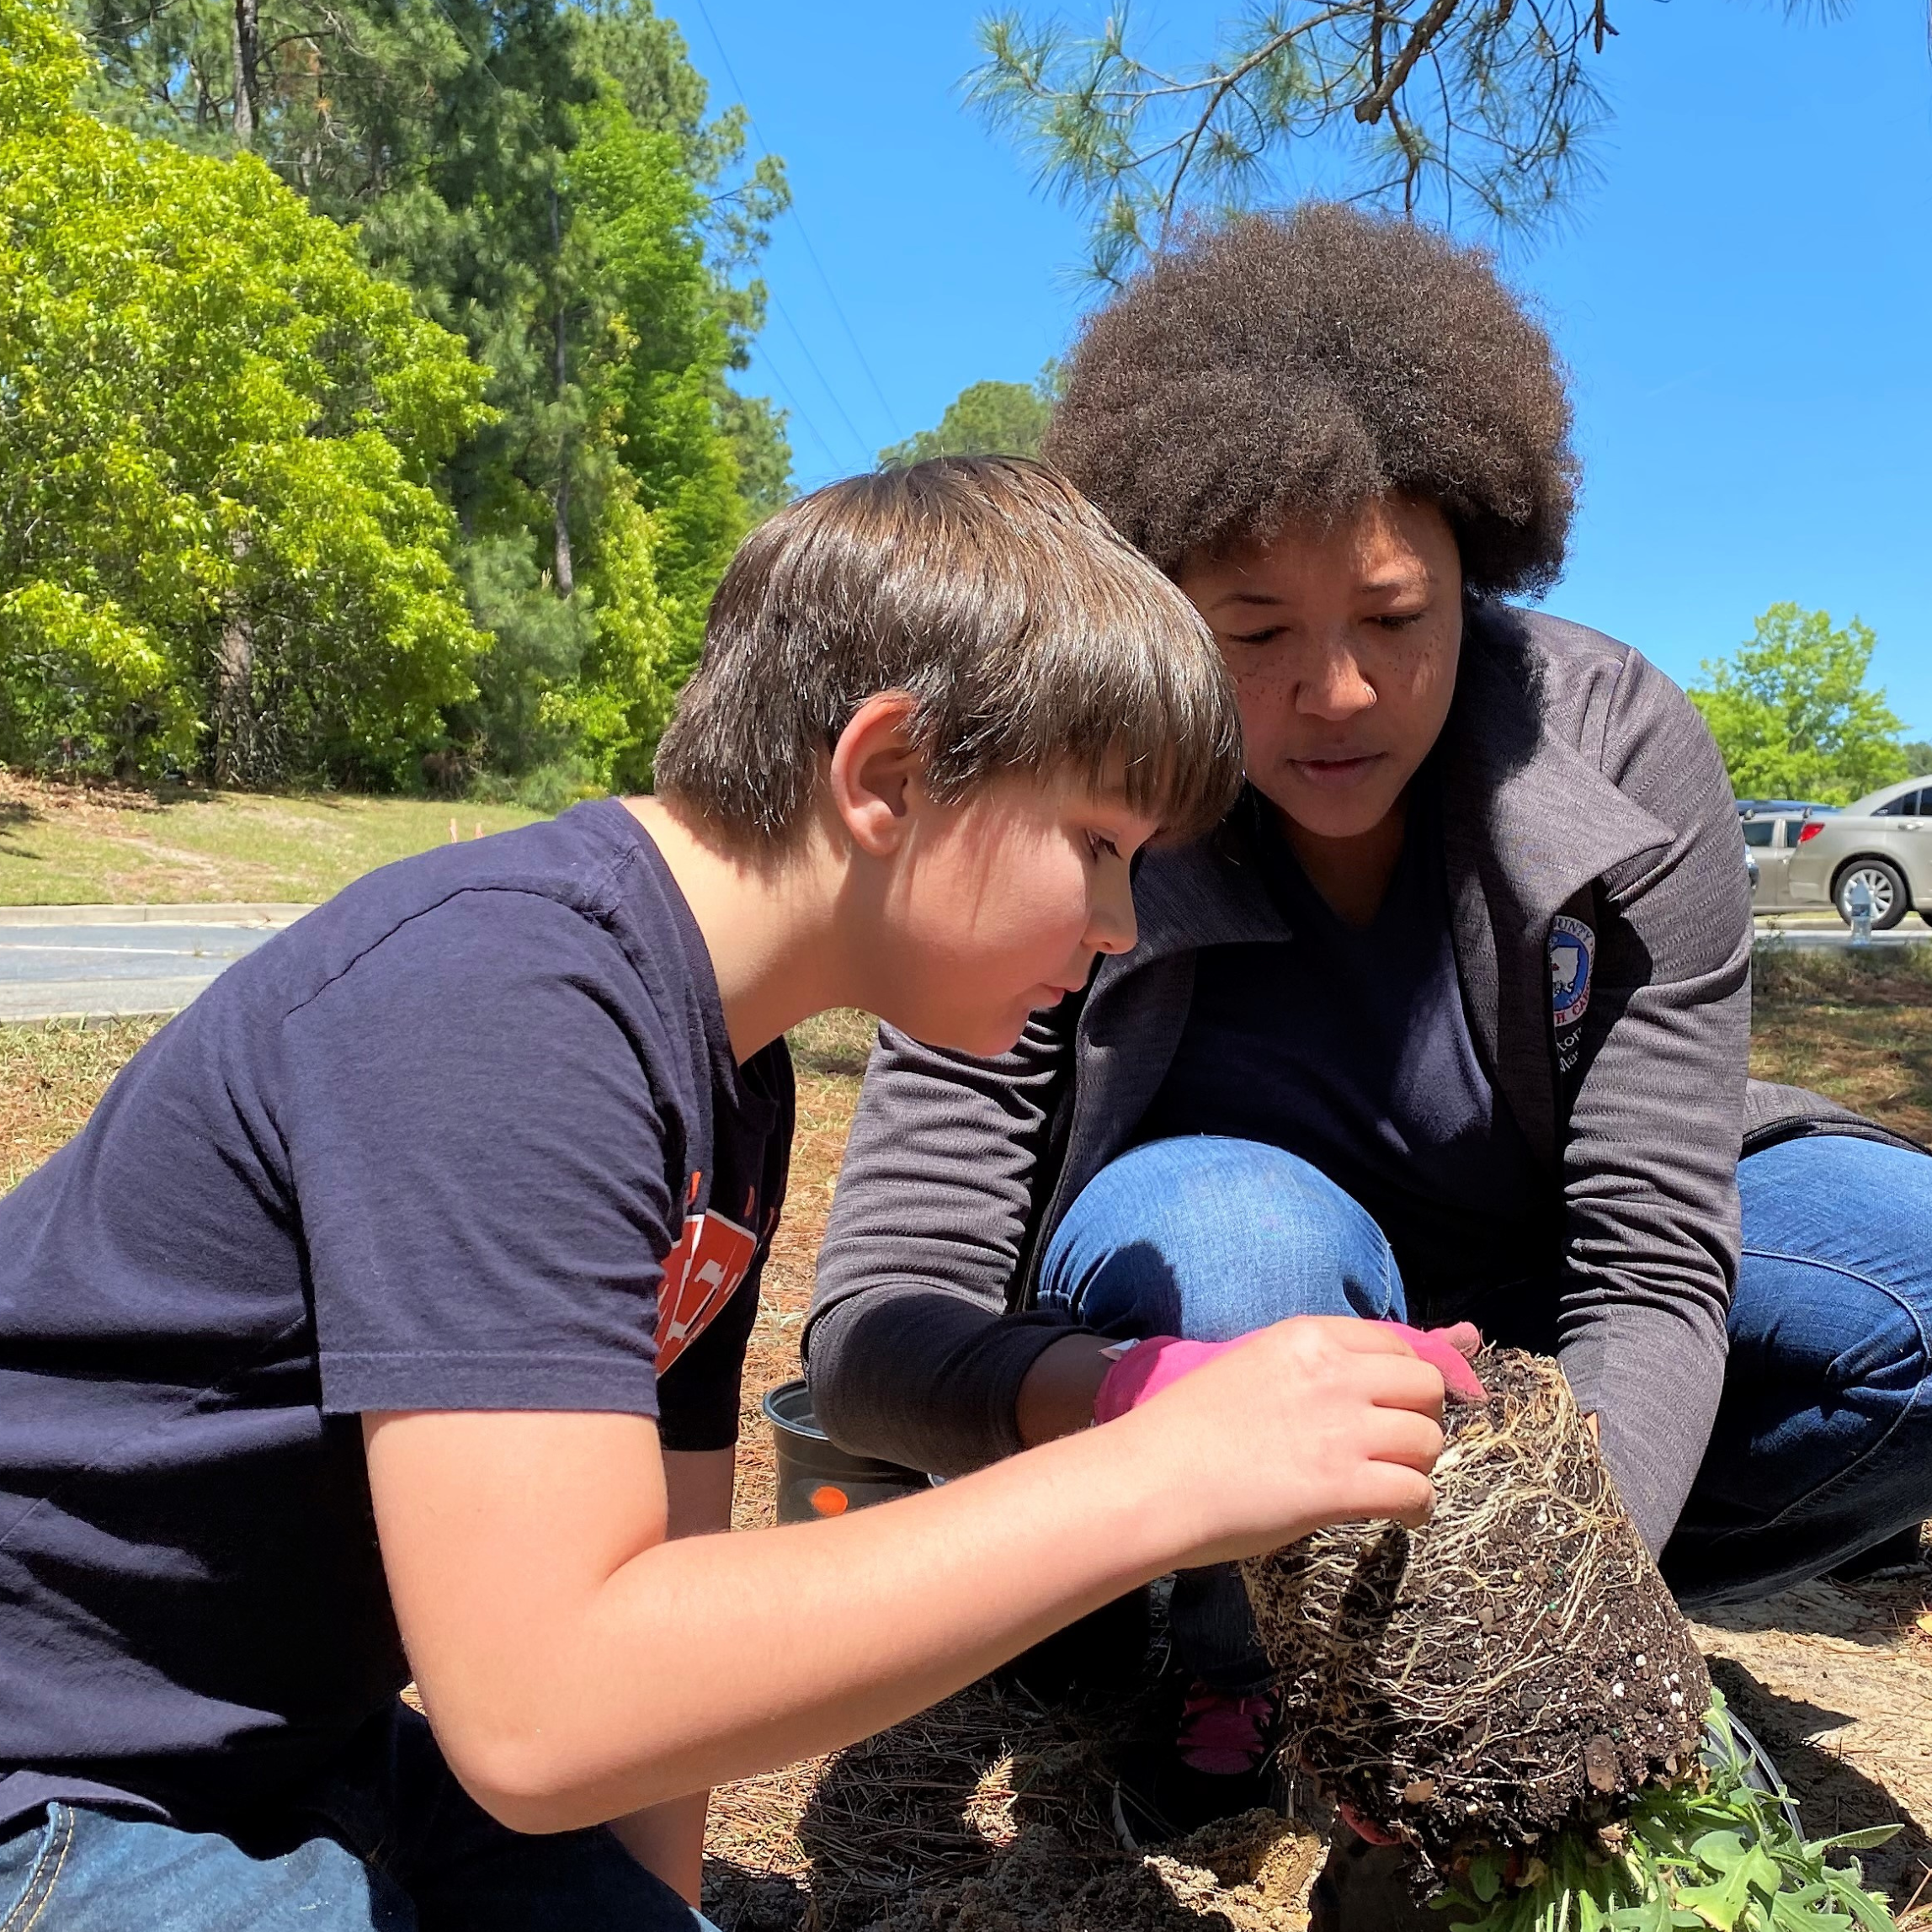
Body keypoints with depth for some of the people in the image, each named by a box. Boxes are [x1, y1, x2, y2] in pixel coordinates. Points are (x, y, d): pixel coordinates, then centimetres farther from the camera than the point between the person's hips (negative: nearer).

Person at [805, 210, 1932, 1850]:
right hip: (1227, 1339, -2)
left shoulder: (1623, 753, -18)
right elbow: (879, 1320, -27)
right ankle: (1242, 1665, -6)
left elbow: (1651, 1264, -21)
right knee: (1233, 1235, -36)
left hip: (1534, 1326, 3)